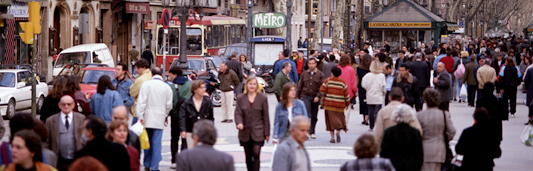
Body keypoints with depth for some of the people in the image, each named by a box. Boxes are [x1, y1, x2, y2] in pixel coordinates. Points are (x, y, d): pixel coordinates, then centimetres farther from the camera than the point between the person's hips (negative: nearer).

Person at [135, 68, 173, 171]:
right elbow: (169, 105, 7)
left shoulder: (146, 84, -3)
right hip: (159, 119, 0)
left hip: (147, 118, 0)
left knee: (148, 141, 12)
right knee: (157, 142, 0)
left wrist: (140, 116, -7)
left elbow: (141, 101, -9)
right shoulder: (167, 87, 2)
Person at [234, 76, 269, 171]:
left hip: (258, 132, -2)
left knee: (256, 154, -13)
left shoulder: (262, 98, 1)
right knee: (248, 156, 11)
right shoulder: (241, 98, 5)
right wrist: (239, 123, -25)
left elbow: (266, 116, 3)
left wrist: (267, 133, 2)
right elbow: (238, 113, -3)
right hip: (245, 132, 2)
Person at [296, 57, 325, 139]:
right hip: (305, 96, 0)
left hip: (315, 98, 0)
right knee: (306, 114, -15)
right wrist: (297, 97, 11)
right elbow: (300, 86, 14)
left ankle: (312, 132, 18)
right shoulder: (304, 74, 9)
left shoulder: (320, 74, 2)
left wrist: (318, 96, -16)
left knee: (314, 116, 6)